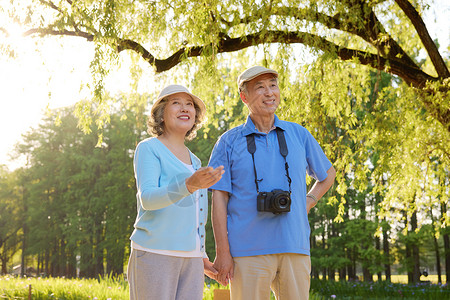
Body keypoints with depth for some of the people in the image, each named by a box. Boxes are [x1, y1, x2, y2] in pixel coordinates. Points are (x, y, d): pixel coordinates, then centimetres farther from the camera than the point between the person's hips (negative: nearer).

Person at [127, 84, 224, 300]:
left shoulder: (193, 162, 19)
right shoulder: (148, 149, -2)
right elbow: (148, 199, -18)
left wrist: (200, 257, 20)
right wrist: (190, 185, -34)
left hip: (190, 260, 6)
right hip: (154, 254, -6)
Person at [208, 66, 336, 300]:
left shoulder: (299, 135, 12)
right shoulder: (229, 142, 5)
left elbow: (328, 174, 27)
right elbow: (219, 199, 0)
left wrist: (308, 203, 10)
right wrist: (222, 252, -6)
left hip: (295, 248, 3)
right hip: (248, 252, -2)